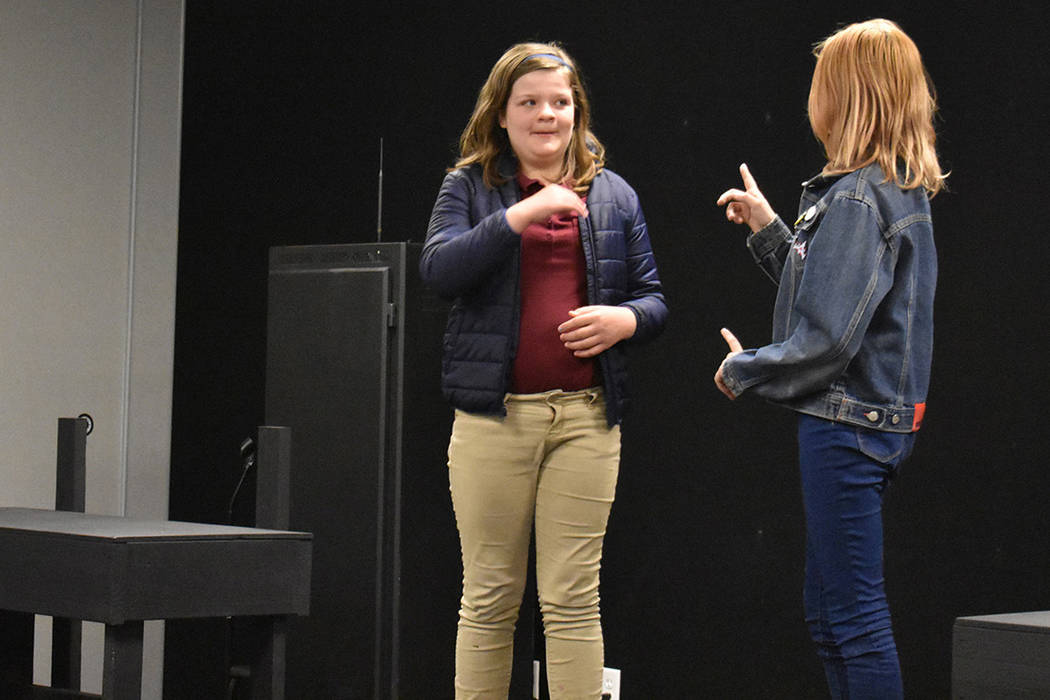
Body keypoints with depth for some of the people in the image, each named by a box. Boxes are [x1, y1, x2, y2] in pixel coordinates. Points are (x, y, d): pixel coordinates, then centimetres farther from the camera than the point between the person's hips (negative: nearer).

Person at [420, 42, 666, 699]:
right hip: (494, 415, -1)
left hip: (585, 416, 2)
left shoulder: (613, 195, 14)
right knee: (490, 598, 3)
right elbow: (438, 268, -10)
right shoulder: (470, 187, 7)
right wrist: (522, 214, -18)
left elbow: (653, 297, 17)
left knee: (574, 601, 0)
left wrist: (625, 319, -6)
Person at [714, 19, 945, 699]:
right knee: (828, 610, 18)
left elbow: (828, 336, -21)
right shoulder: (906, 190, 11)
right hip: (887, 416, 10)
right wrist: (768, 227, 17)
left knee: (856, 617, -4)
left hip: (847, 424, -10)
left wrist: (744, 370, -7)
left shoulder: (855, 197, -18)